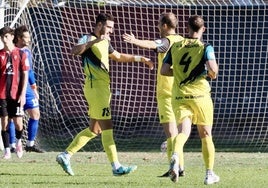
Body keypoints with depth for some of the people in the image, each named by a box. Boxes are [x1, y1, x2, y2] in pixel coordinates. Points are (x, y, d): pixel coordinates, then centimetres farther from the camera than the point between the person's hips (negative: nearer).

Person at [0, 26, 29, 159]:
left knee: (18, 122, -4)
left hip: (16, 94, -1)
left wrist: (23, 94, -6)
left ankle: (18, 142, 25)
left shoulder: (21, 54, 2)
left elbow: (25, 75, 1)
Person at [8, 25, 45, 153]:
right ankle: (12, 145, 6)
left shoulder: (27, 52, 12)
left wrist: (34, 88, 20)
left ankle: (30, 144, 12)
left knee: (35, 114, 3)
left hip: (26, 89, 6)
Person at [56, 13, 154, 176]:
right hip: (95, 87, -10)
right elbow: (75, 51, -30)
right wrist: (94, 41, -36)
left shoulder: (105, 42, 19)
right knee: (107, 127, -10)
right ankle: (116, 167, -10)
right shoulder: (89, 39, -9)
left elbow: (119, 56, 34)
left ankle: (65, 156, 17)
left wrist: (140, 58, 30)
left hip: (104, 88, 10)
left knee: (94, 130, 12)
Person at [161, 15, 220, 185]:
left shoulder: (175, 47, 7)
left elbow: (164, 70, 6)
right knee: (206, 135, 13)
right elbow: (213, 69, -18)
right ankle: (210, 174, 17)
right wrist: (212, 74, 5)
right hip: (200, 95, -2)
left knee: (183, 131, -8)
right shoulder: (205, 47, -4)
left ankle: (176, 156, -41)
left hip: (179, 96, 2)